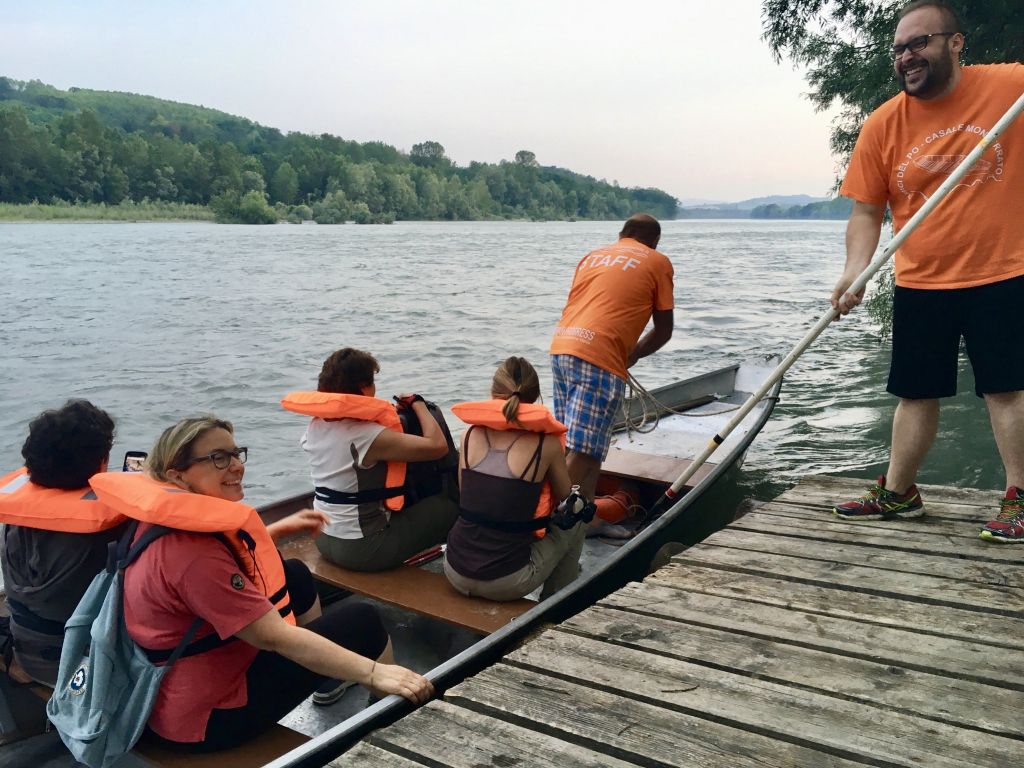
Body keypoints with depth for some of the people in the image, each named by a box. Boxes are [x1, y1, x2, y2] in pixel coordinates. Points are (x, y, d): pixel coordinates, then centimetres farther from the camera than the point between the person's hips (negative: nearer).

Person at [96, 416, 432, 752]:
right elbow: (275, 636, -33)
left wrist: (280, 529, 21)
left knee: (294, 575, 19)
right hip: (204, 715, -10)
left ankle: (327, 677, 36)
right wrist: (375, 672, -32)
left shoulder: (171, 521, -1)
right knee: (360, 620, -4)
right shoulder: (193, 553, -32)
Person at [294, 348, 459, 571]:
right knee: (450, 504, 4)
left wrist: (388, 411, 12)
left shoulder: (315, 427, -1)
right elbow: (438, 446, -24)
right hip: (362, 549, -8)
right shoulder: (368, 436, -25)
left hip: (324, 539, 9)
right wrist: (417, 403, -8)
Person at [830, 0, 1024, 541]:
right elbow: (866, 210, 0)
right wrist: (856, 269, -16)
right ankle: (898, 492, 23)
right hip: (919, 285, 3)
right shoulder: (883, 125, -3)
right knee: (916, 393, 11)